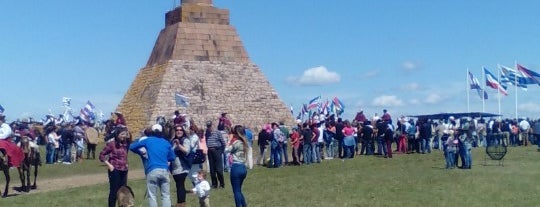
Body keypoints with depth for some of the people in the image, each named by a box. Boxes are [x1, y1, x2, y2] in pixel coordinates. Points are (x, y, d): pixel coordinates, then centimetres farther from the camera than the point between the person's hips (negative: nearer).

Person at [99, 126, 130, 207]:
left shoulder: (125, 145, 9)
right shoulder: (111, 144, -8)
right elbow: (101, 155, -4)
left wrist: (126, 164, 9)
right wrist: (109, 165, -11)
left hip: (124, 171, 6)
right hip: (115, 170, -6)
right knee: (113, 191, -1)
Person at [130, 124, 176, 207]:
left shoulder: (148, 140, 9)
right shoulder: (166, 142, 15)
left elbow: (132, 147, 14)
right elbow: (172, 157, 20)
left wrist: (140, 153, 29)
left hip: (152, 171, -2)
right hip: (164, 170, 2)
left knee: (152, 196, 3)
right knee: (166, 195, 7)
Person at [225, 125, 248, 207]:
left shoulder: (236, 142, -13)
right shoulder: (244, 142, 10)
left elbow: (227, 150, -9)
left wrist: (230, 140, -3)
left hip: (236, 167, -8)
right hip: (243, 167, 8)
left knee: (236, 191, 1)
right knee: (239, 190, 19)